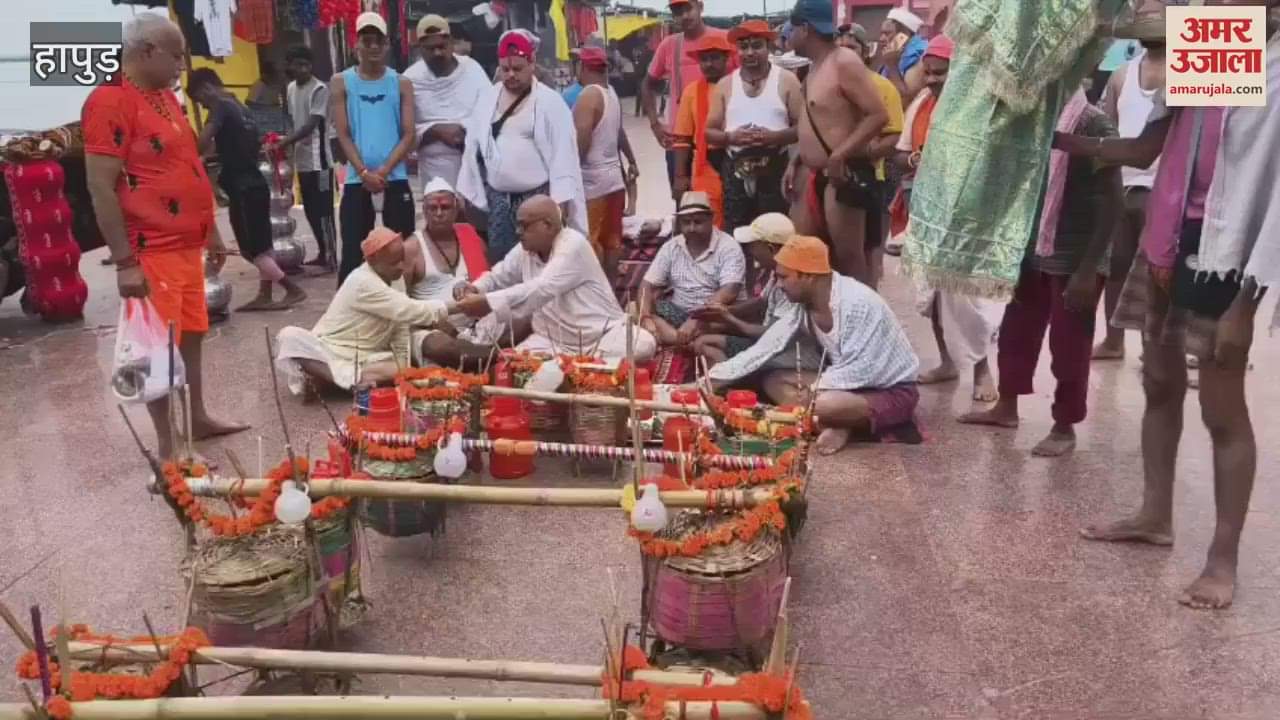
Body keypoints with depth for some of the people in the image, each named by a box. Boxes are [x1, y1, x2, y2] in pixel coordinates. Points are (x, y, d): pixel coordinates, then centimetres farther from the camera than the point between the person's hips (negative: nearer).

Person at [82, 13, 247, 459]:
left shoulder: (164, 96, 15)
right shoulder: (110, 101, -14)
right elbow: (100, 188, -18)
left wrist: (211, 233, 22)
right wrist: (124, 262, -21)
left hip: (186, 245, 9)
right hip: (152, 253, -9)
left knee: (191, 336, 18)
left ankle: (200, 419, 32)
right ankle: (168, 449, 7)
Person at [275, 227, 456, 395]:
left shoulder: (395, 276, -1)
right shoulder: (363, 283, -23)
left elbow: (402, 319, 1)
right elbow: (411, 312, -30)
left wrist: (404, 371, -8)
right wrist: (455, 306, -30)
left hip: (366, 357, 5)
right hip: (331, 351, -5)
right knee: (289, 337, -32)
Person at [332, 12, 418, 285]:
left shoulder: (401, 83, 6)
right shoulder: (341, 82, 6)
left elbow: (408, 134, -1)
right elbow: (343, 134, 0)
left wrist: (384, 170, -13)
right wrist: (364, 172, -13)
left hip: (395, 179, 0)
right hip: (356, 180, 0)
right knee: (353, 252, 0)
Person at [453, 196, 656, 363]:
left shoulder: (573, 245, -18)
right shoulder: (524, 250, 4)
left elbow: (541, 289, -30)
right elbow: (498, 277, 18)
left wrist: (488, 303, -34)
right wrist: (477, 288, -7)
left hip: (601, 336, -4)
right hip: (553, 341, 5)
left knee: (642, 345, -31)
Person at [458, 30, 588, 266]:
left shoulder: (550, 101, -7)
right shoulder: (487, 99, 8)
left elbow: (563, 152, -10)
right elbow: (473, 147, 12)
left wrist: (560, 199, -15)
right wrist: (464, 192, 10)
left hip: (538, 197, -4)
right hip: (498, 199, 5)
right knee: (499, 263, 9)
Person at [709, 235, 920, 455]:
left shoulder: (858, 303, -27)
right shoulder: (801, 305, -5)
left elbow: (861, 370, -27)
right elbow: (764, 348, -5)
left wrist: (815, 387, -23)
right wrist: (708, 381, -10)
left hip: (894, 390, -8)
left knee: (822, 404, -35)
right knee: (773, 382, -4)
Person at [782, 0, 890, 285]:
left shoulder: (844, 62, -13)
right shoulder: (816, 67, 15)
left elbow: (879, 115, -19)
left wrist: (839, 156, -23)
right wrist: (797, 161, 13)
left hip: (844, 175, -9)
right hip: (813, 176, 10)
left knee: (849, 256, -6)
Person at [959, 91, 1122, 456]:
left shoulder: (1093, 124, -15)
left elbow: (1112, 201, -16)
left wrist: (1089, 268, -19)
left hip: (1075, 258, -7)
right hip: (1033, 250, 7)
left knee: (1068, 345, 4)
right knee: (1016, 329, 17)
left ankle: (1064, 427, 19)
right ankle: (1006, 406, 34)